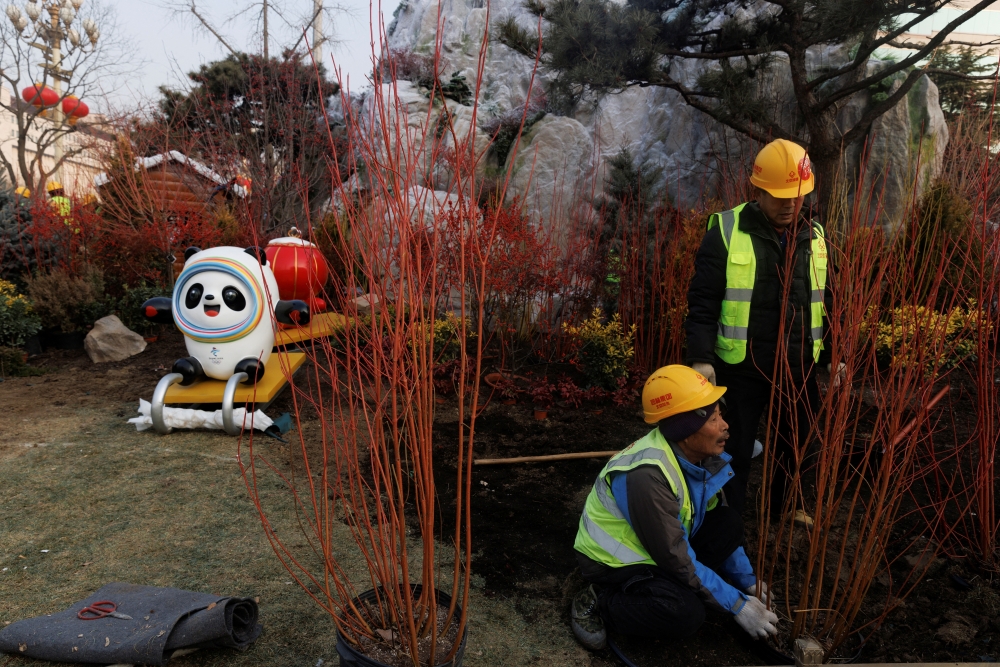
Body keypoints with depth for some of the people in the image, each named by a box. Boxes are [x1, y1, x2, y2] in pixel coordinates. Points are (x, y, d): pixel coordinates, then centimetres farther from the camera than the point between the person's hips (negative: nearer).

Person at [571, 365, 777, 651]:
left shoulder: (700, 455, -8)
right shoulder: (648, 475, -34)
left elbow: (721, 525, 8)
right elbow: (676, 559, -28)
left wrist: (747, 581, 6)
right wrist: (738, 605, -19)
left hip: (663, 547, 8)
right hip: (614, 559, -8)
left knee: (730, 524, -7)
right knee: (686, 613, -30)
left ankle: (671, 586, 2)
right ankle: (597, 603, -8)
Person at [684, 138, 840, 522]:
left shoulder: (815, 237, 7)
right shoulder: (726, 231, -10)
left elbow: (826, 301, 16)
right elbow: (703, 301, -12)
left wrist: (833, 354, 14)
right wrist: (701, 357, -19)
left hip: (799, 366, 5)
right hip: (743, 366, -5)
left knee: (794, 440, 20)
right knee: (737, 446, 7)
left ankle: (782, 505, 43)